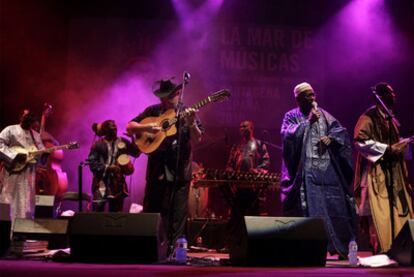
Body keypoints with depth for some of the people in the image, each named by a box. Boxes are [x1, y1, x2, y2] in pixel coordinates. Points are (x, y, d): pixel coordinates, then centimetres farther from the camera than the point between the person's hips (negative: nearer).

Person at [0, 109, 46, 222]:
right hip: (12, 171, -5)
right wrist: (14, 156, -19)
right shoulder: (10, 130, 1)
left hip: (28, 173, 5)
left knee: (26, 202, 4)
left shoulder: (36, 135, 17)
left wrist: (45, 154, -10)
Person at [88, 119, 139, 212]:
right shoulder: (98, 144, 0)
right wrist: (107, 168, -16)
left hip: (117, 183, 4)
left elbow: (136, 152, 4)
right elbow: (92, 163, -7)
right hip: (102, 183, -4)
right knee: (97, 210, -9)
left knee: (116, 211, 9)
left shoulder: (123, 142, 11)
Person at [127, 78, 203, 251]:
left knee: (177, 216, 0)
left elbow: (196, 140, -5)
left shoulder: (187, 113, 3)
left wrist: (191, 123, -23)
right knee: (150, 212, 9)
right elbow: (129, 127, 7)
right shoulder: (152, 111, 8)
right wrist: (146, 127, -11)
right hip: (156, 170, 2)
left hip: (179, 172, -2)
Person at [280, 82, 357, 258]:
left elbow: (341, 130, 10)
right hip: (307, 169, -4)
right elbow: (287, 134, -11)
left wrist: (331, 138, -10)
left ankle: (342, 247, 10)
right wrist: (308, 121, -10)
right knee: (311, 209, -10)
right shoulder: (291, 116, 7)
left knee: (335, 206, 2)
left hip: (328, 168, 4)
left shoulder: (324, 115, 18)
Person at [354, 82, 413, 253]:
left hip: (393, 172, 8)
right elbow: (360, 141, -18)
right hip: (377, 173, -8)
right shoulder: (369, 117, -7)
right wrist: (388, 149, -17)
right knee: (380, 213, -10)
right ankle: (381, 251, -6)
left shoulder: (390, 119, 18)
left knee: (398, 211, 6)